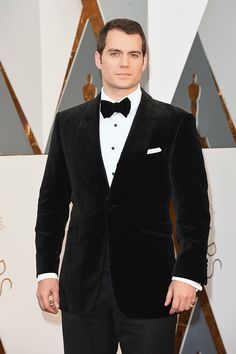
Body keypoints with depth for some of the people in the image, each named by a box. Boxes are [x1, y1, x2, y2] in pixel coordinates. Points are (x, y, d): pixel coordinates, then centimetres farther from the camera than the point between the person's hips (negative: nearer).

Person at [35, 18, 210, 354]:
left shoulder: (175, 123, -1)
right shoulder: (68, 123, 8)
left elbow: (194, 206, -1)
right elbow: (52, 200, 11)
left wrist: (188, 274, -8)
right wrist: (46, 270, 6)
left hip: (149, 285, -2)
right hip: (82, 287, 3)